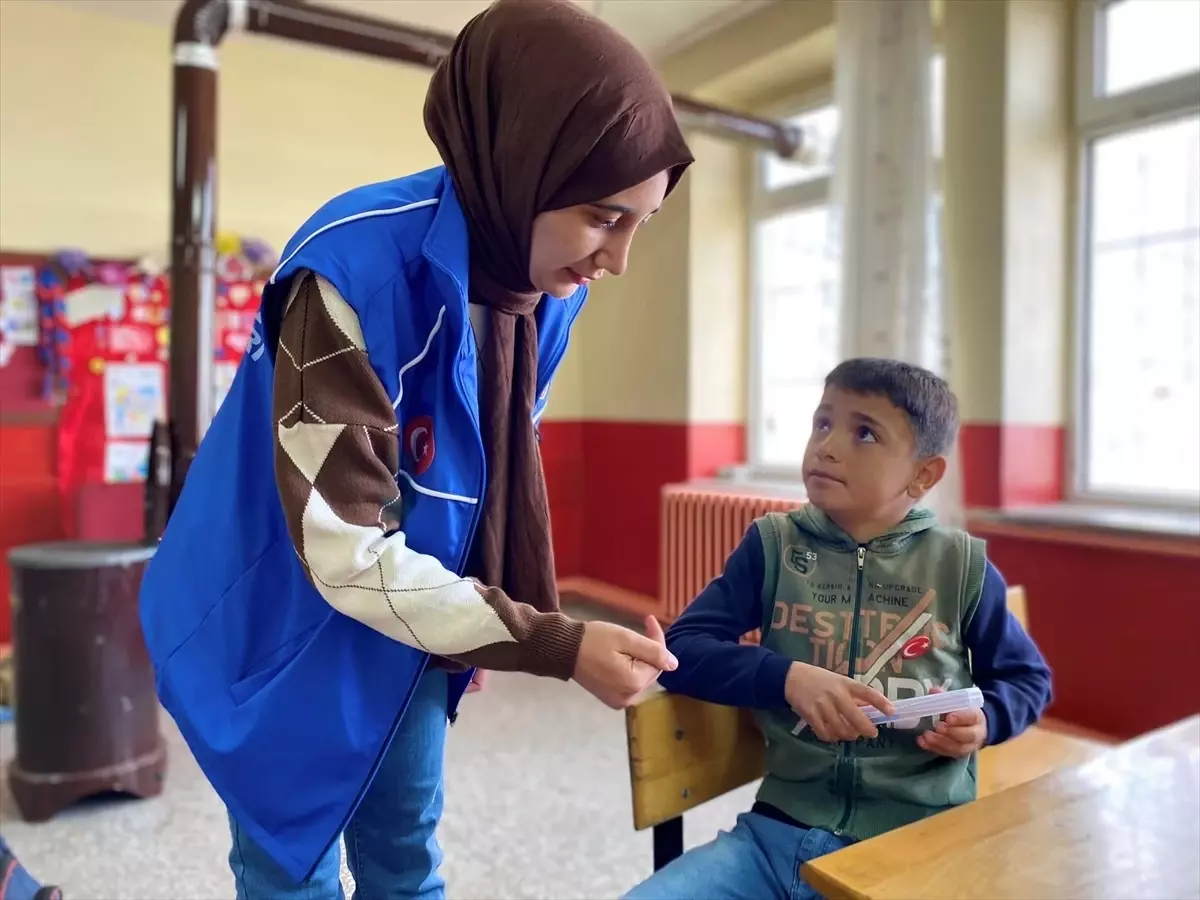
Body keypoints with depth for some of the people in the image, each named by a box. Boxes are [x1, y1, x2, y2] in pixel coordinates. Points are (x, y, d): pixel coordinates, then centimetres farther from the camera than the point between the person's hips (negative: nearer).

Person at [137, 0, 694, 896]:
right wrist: (556, 646, -28)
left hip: (415, 631, 6)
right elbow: (346, 554, -29)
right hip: (288, 633, -5)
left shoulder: (550, 292, -8)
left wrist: (476, 636, 13)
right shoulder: (354, 270, -30)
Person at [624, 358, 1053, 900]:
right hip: (780, 829, 2)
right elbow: (681, 650, -3)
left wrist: (984, 720, -6)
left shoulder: (960, 564, 1)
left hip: (917, 844, -1)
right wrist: (788, 678, -18)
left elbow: (1028, 676, 15)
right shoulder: (772, 545, 2)